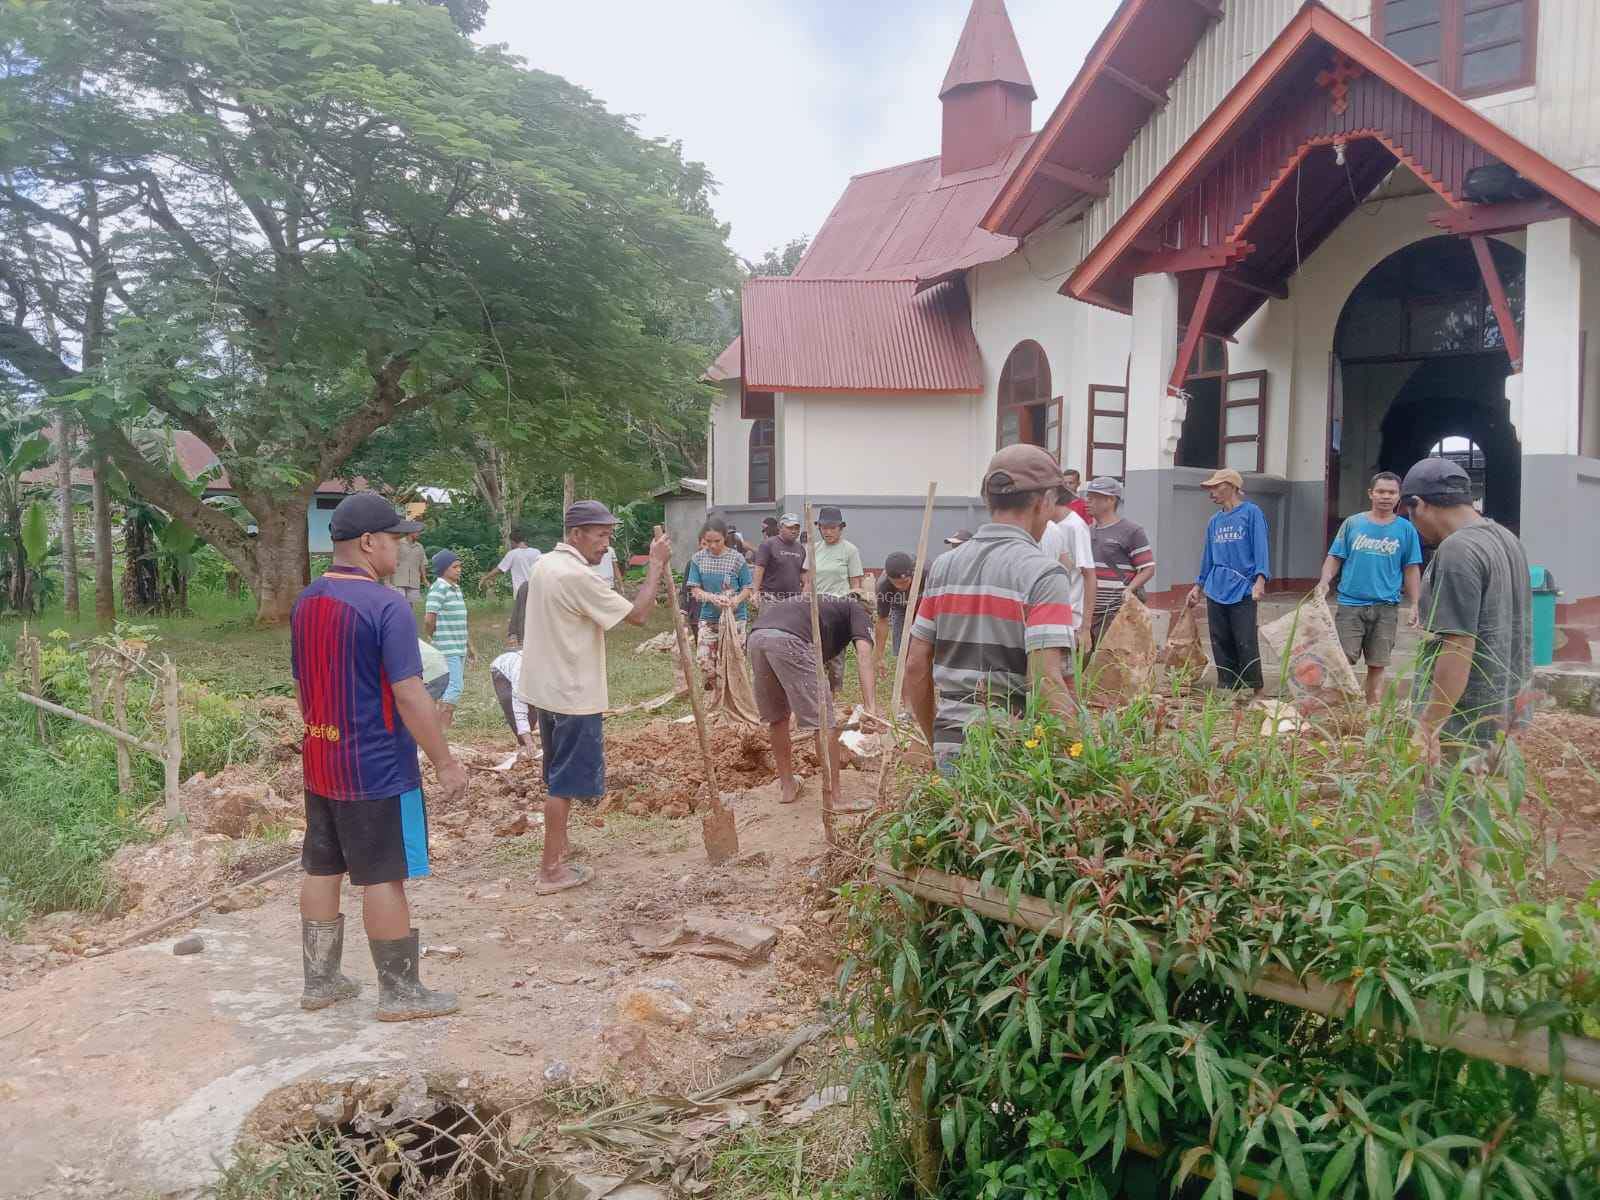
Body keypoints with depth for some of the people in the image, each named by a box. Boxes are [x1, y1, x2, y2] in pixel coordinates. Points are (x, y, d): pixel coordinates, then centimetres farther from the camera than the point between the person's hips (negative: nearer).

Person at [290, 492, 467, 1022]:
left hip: (319, 764, 8)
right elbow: (410, 696, -21)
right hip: (377, 769, -8)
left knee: (321, 870, 15)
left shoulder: (305, 603, 7)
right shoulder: (386, 606, -19)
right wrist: (446, 763, -14)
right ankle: (400, 993, 13)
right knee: (383, 878, 2)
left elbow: (303, 685, 15)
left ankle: (320, 981, 27)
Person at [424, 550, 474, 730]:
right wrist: (437, 638, -3)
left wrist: (469, 646, 21)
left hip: (460, 648, 9)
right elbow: (429, 619, -19)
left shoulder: (456, 588, 15)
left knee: (455, 687, 11)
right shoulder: (439, 588, -13)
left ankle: (444, 728, 19)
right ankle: (441, 732, -8)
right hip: (448, 649, -9)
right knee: (454, 689, -11)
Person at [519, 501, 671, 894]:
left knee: (560, 777, 21)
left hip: (547, 689, 10)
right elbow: (638, 614, -19)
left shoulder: (545, 565, 8)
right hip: (573, 696, -10)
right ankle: (552, 870, 8)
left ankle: (557, 852, 33)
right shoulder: (578, 577, -22)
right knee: (565, 782, 0)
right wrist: (657, 564, -12)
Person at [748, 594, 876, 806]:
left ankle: (788, 787, 33)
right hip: (788, 639, -7)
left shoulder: (823, 604, 41)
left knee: (777, 717, 23)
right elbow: (863, 654, 3)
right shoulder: (856, 609, 23)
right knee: (824, 722, 1)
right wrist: (871, 707, -7)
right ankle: (833, 796, 5)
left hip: (756, 635, 7)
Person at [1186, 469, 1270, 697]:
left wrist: (1260, 580, -19)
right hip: (1216, 592, 6)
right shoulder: (1214, 521, 15)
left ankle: (1258, 690, 4)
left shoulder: (1251, 513, -1)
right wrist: (1199, 585, 23)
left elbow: (1260, 549, -8)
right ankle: (1227, 688, 15)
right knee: (1221, 644, 7)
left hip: (1242, 592, -6)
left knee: (1246, 644, -8)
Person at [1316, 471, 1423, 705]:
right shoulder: (1353, 523, 4)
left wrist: (1414, 605, 2)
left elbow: (1411, 569, 7)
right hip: (1350, 604, 0)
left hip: (1386, 607, 1)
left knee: (1377, 666, 6)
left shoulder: (1406, 529, 5)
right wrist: (1324, 583, -12)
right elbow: (1335, 557, 5)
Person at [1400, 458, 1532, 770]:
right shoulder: (1507, 538, 10)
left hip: (1466, 722, -9)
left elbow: (1458, 647, -24)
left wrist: (1428, 726, -21)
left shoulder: (1456, 552, -20)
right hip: (1507, 707, 9)